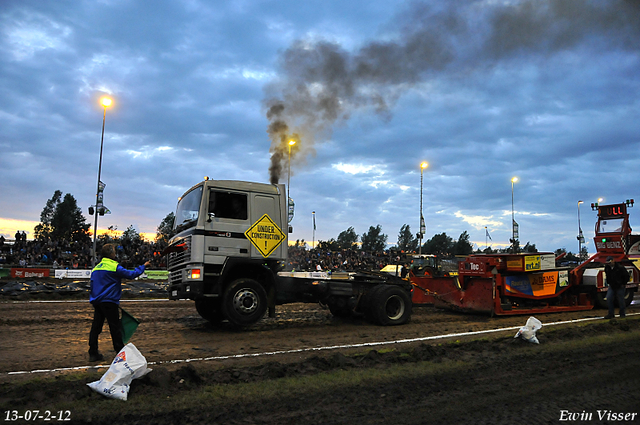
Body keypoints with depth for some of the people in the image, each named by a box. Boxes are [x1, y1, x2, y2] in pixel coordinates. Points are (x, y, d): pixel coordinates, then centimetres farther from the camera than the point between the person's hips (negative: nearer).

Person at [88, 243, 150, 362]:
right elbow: (131, 274, -11)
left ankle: (93, 353, 11)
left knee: (96, 327, 9)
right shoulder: (114, 267, -11)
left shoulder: (96, 268, 13)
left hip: (97, 302, 7)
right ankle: (120, 353, 9)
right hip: (109, 302, -7)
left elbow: (92, 285, 19)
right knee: (115, 328, 1)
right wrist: (143, 266, 3)